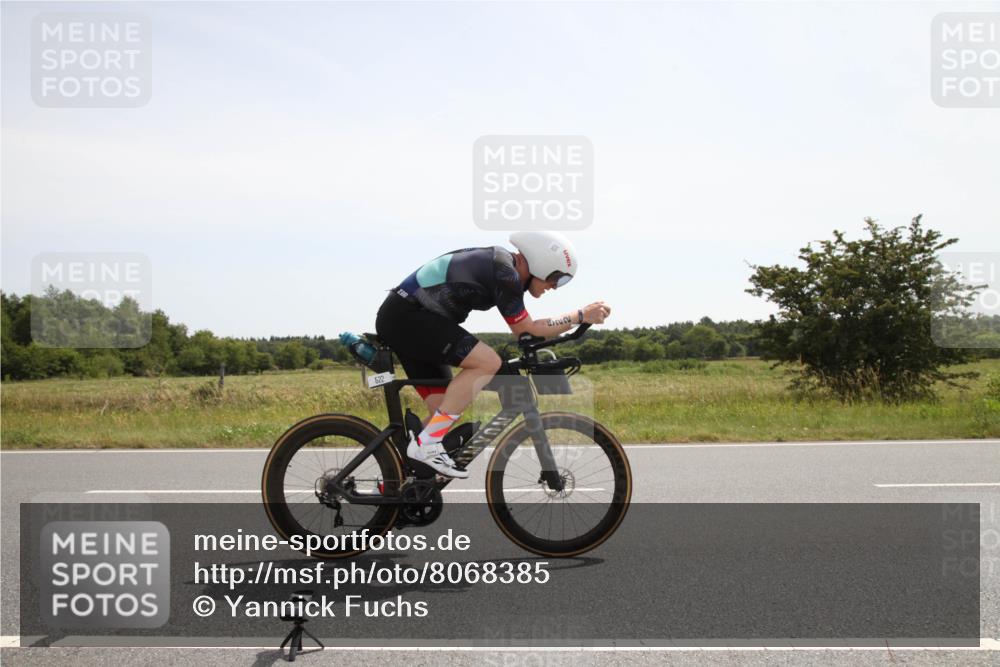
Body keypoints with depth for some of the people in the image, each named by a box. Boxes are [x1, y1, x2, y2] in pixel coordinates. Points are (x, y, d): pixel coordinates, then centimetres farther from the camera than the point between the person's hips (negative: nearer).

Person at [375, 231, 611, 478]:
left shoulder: (501, 263, 14)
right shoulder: (505, 273, -16)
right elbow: (526, 330, -8)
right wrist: (581, 316, -5)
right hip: (407, 316, -10)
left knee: (444, 411, 8)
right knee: (487, 362, -20)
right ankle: (427, 443, -18)